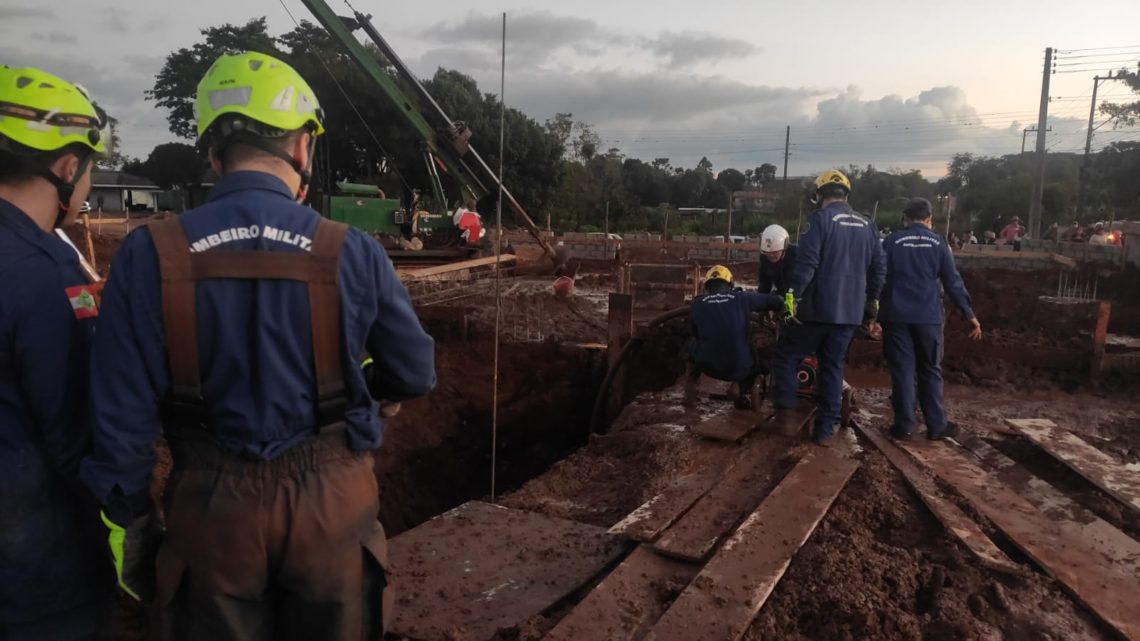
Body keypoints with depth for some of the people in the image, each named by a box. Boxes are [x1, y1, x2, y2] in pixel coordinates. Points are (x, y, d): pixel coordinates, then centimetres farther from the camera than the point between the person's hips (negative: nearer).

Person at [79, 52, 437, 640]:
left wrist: (127, 524, 8)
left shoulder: (148, 256, -11)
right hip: (330, 502, 0)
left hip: (211, 506, 1)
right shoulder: (352, 253, -13)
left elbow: (123, 417, -6)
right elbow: (415, 374, -1)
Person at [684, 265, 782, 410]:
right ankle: (745, 394, 16)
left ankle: (690, 395, 28)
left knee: (693, 343, 33)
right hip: (740, 368, 0)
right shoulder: (741, 298, 1)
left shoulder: (697, 303, 4)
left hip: (708, 365, 0)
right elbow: (775, 301, 10)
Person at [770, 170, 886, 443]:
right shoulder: (867, 225, 12)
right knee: (833, 367, 11)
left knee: (786, 356, 8)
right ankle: (825, 429, 12)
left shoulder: (819, 219, -8)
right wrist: (871, 302, 23)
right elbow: (879, 268, 15)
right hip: (850, 312, 5)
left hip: (817, 308, -5)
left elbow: (806, 264, -18)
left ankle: (786, 415, 0)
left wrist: (792, 297, -15)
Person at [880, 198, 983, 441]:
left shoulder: (892, 242, 1)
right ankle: (936, 425, 11)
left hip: (896, 316, 0)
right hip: (928, 317, 1)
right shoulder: (938, 242, 2)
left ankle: (904, 425, 4)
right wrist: (969, 315, 6)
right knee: (930, 371, 10)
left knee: (902, 371, 4)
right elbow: (953, 282, 1)